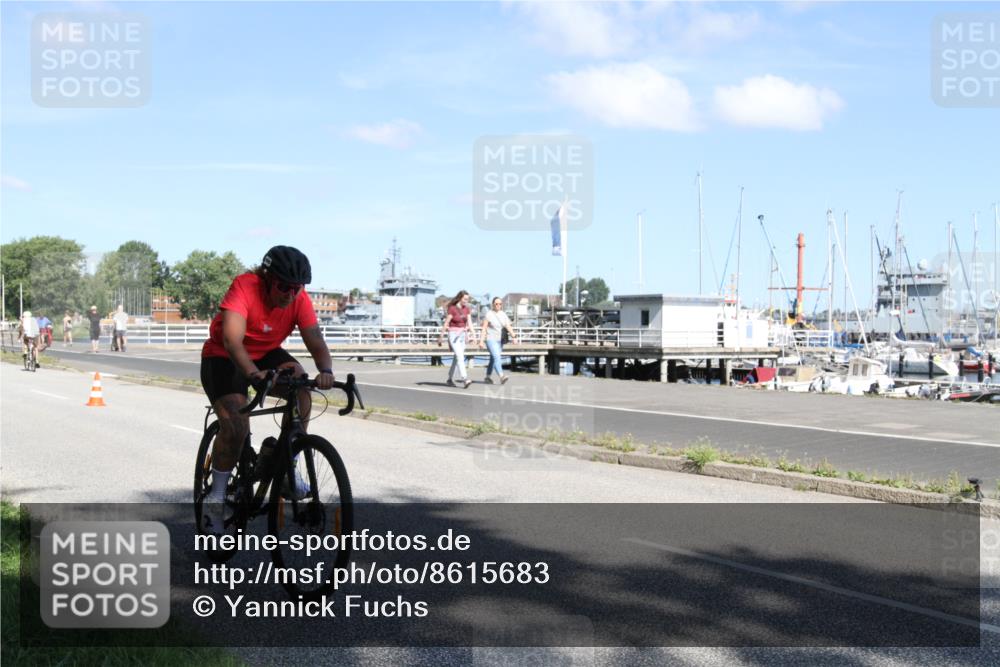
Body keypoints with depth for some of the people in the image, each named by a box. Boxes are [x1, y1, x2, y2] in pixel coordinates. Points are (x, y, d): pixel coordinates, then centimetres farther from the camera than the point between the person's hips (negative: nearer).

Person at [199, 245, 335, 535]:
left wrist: (326, 371, -45)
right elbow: (231, 340, -40)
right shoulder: (245, 287, -29)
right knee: (235, 427, -22)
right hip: (223, 358, -4)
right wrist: (254, 374, -57)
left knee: (301, 385, -26)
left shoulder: (299, 299, -16)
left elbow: (316, 342, -23)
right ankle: (215, 502, -4)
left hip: (267, 354, 4)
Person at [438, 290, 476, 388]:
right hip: (453, 335, -7)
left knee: (456, 358, 12)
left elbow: (469, 323, 3)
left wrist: (473, 333, -13)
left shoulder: (466, 309, 6)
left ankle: (450, 379, 25)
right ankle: (464, 380, -26)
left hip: (462, 335, 7)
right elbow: (446, 324, -9)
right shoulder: (452, 308, -13)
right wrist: (441, 337, -5)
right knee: (460, 357, -18)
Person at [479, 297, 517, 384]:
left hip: (500, 340, 6)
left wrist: (514, 336, -18)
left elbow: (508, 327, -3)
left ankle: (488, 376, 27)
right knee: (496, 357, -20)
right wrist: (481, 341, -12)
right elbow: (484, 328, -7)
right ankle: (501, 377, -31)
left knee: (493, 359, 13)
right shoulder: (489, 314, -7)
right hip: (491, 340, -6)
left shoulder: (503, 315, 6)